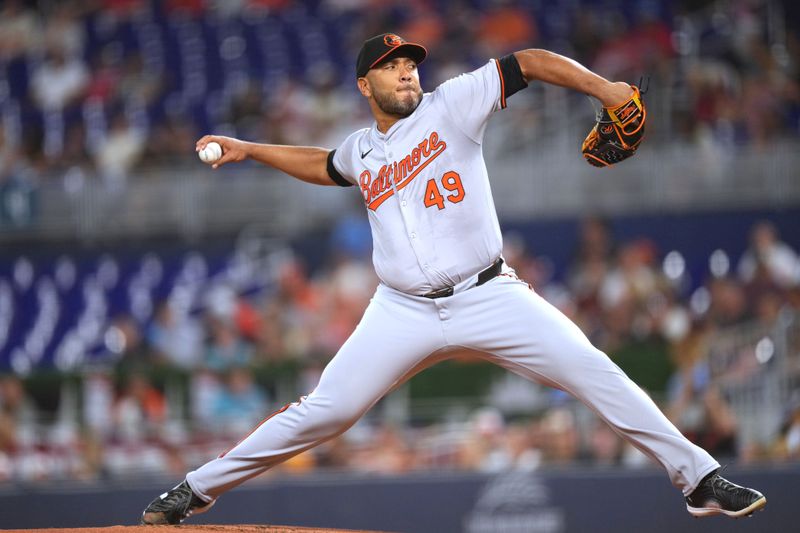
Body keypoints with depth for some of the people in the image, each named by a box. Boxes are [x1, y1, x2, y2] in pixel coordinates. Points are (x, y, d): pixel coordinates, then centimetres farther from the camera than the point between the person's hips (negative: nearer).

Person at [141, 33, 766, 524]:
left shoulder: (453, 104, 0)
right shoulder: (361, 152, 13)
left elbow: (528, 63, -4)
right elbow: (323, 165, 37)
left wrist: (602, 86, -17)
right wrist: (249, 150, 32)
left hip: (489, 298, -2)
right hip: (405, 313, 2)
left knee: (597, 375, -14)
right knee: (322, 413, -4)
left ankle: (700, 477, -7)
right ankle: (200, 488, 9)